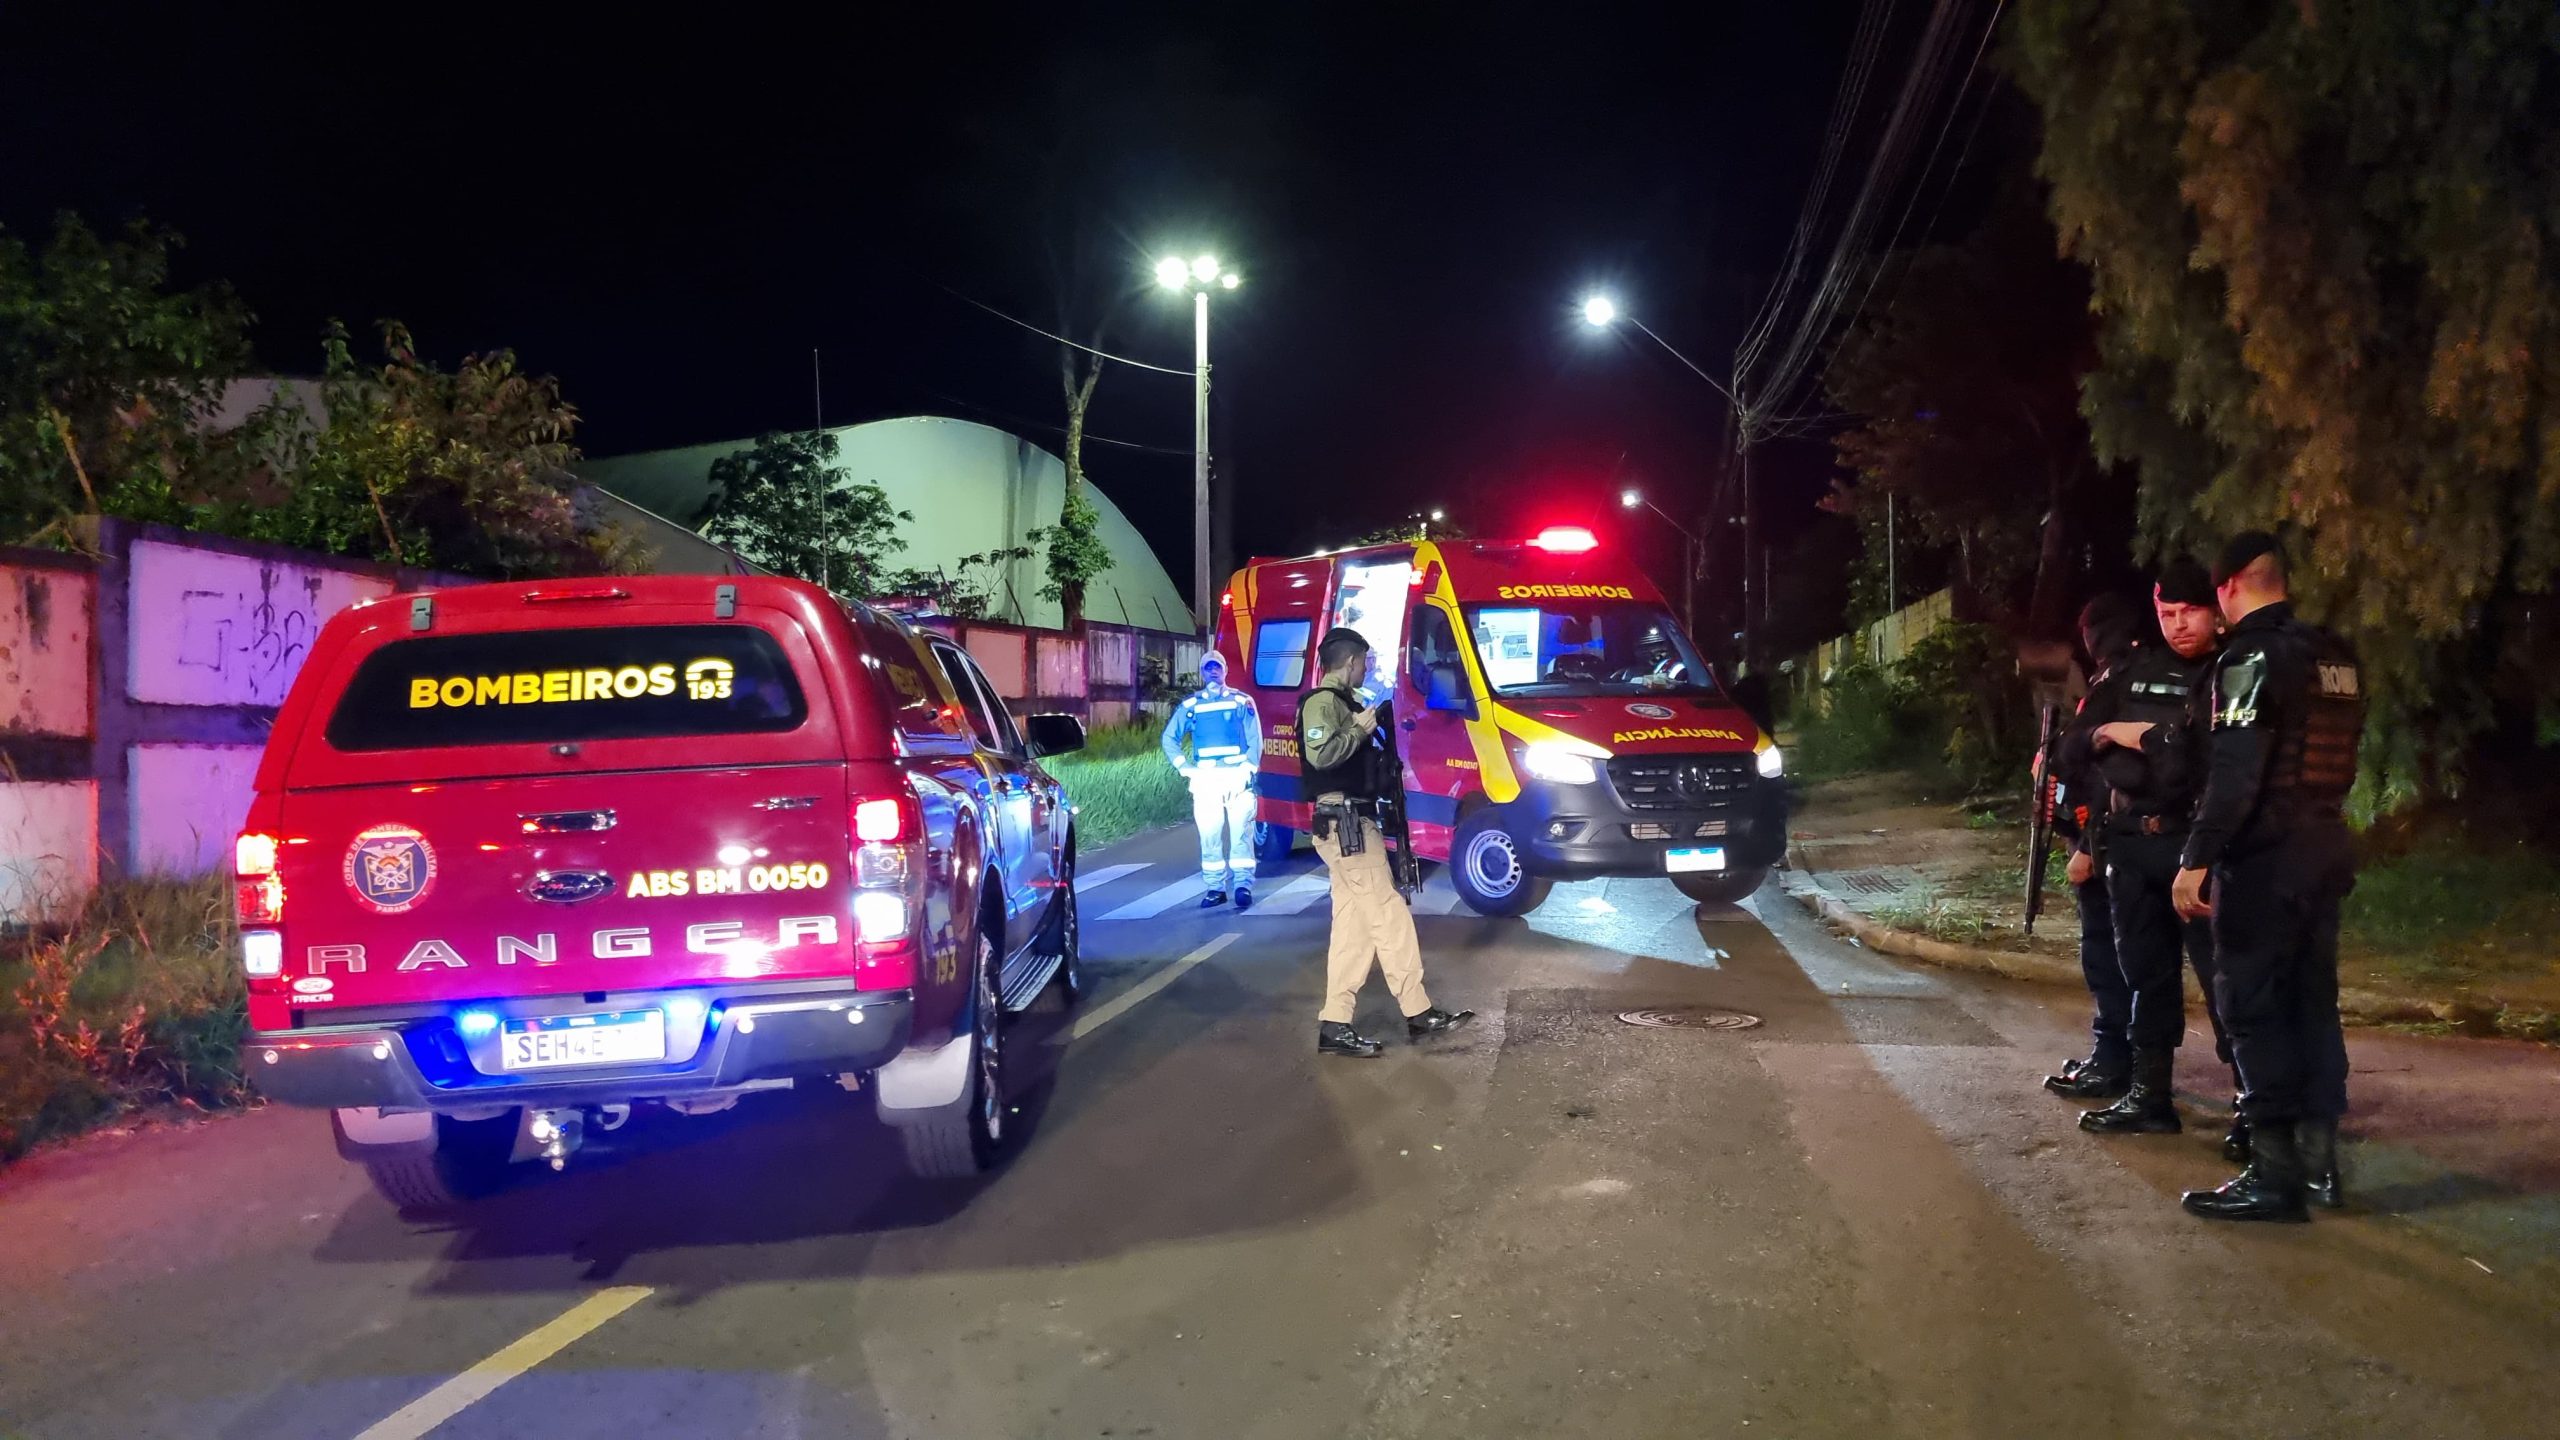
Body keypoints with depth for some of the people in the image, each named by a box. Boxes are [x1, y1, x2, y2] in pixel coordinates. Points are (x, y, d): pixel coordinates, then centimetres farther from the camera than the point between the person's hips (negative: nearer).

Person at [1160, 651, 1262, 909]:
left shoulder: (1242, 701, 7)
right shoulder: (1190, 705, 11)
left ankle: (1243, 885, -4)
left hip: (1237, 776, -1)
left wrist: (1248, 770, -11)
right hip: (1205, 779, 2)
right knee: (1209, 834, 0)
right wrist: (1185, 768, 4)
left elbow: (1254, 740, 2)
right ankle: (1214, 888, 6)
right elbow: (1170, 738, 15)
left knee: (1240, 832, -7)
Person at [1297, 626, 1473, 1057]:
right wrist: (1357, 729, -17)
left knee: (1353, 924, 8)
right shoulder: (1322, 702, -11)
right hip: (1345, 824, -11)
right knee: (1389, 914, -6)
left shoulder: (1341, 702, 21)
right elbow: (1320, 754, -28)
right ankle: (1418, 1013, 0)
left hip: (1352, 824, 11)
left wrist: (1386, 777, 13)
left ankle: (1336, 1025, 7)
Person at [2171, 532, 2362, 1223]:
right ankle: (2319, 1159, 20)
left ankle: (2276, 1174, -3)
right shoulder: (2337, 655, 12)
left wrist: (2197, 859, -20)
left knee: (2253, 1009, -3)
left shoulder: (2253, 656, -13)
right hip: (2325, 848, 8)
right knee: (2312, 1001, 14)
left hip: (2265, 858, -8)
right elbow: (2340, 756, 17)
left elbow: (2234, 771, -20)